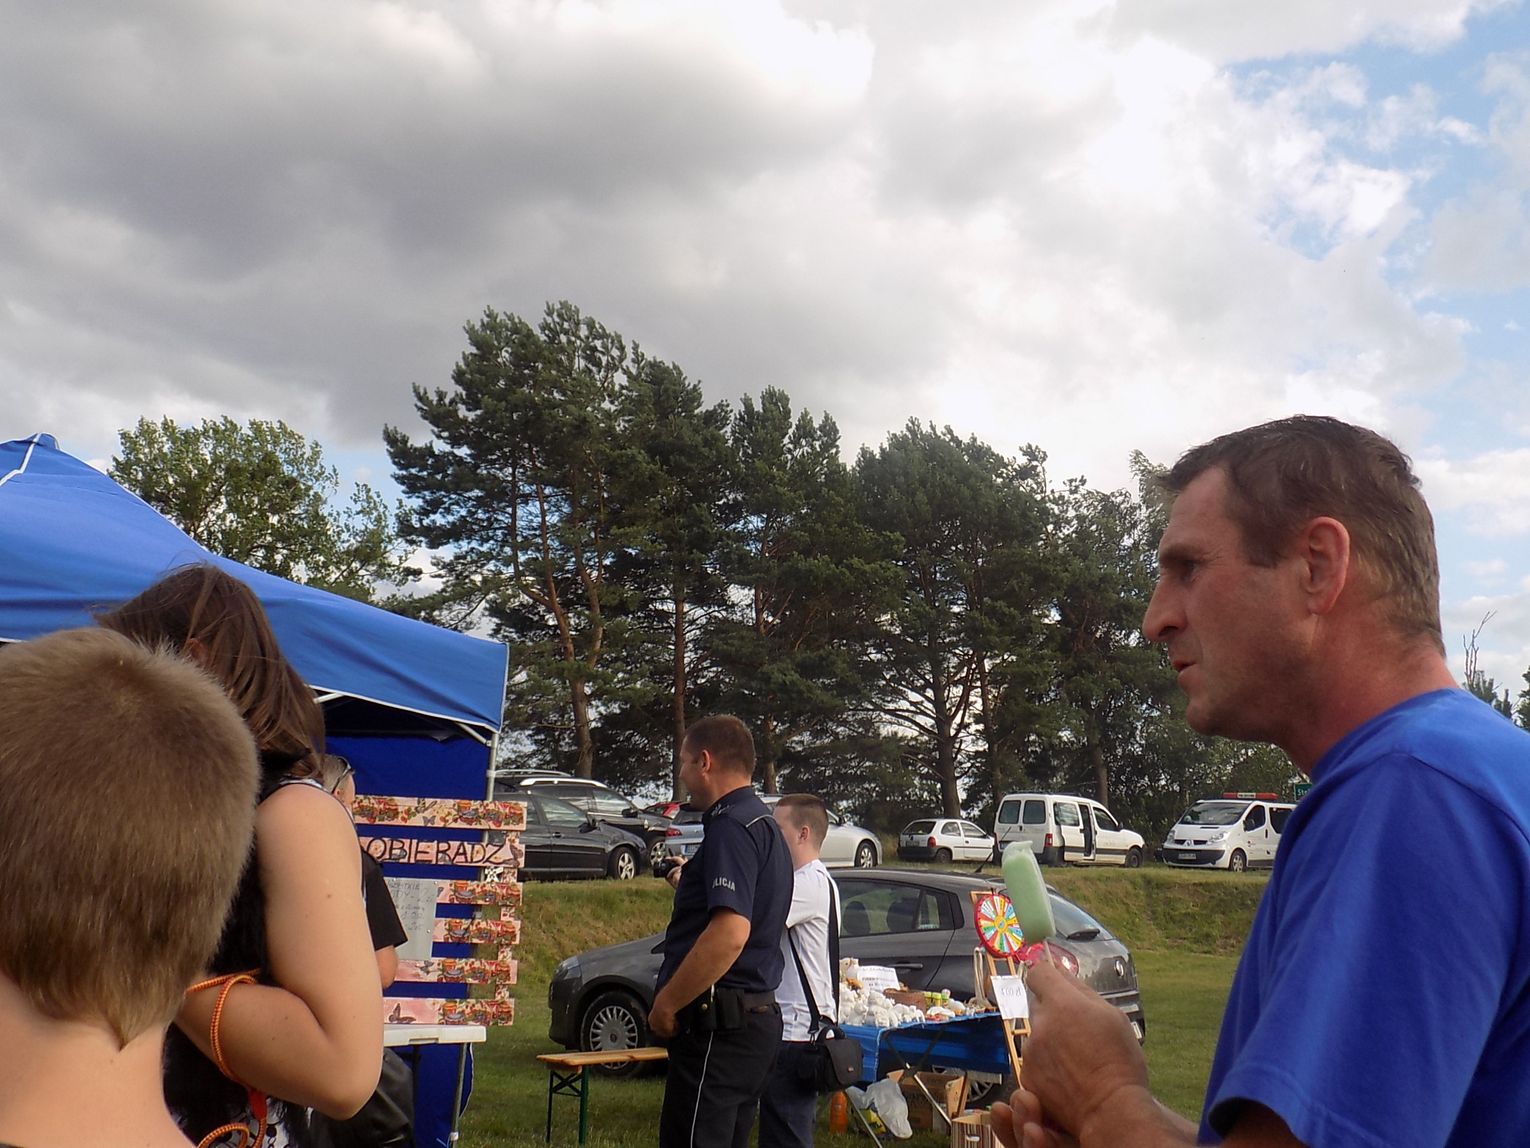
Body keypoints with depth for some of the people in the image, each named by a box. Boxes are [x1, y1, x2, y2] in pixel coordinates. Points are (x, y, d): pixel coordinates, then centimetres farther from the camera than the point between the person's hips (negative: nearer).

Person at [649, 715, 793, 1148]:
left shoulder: (732, 825, -16)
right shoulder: (763, 823, 18)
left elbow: (730, 933, -27)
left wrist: (665, 1005, -19)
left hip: (718, 1026, -11)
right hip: (756, 1014, 11)